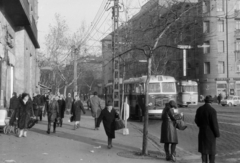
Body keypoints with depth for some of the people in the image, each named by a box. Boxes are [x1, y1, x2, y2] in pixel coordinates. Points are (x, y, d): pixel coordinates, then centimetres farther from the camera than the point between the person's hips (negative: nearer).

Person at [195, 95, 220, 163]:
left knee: (204, 148, 13)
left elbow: (196, 120, 8)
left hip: (202, 131, 5)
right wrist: (217, 134, -7)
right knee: (211, 149, 8)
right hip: (210, 132, -5)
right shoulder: (212, 110, -20)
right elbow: (214, 124, -18)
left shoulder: (199, 109, -2)